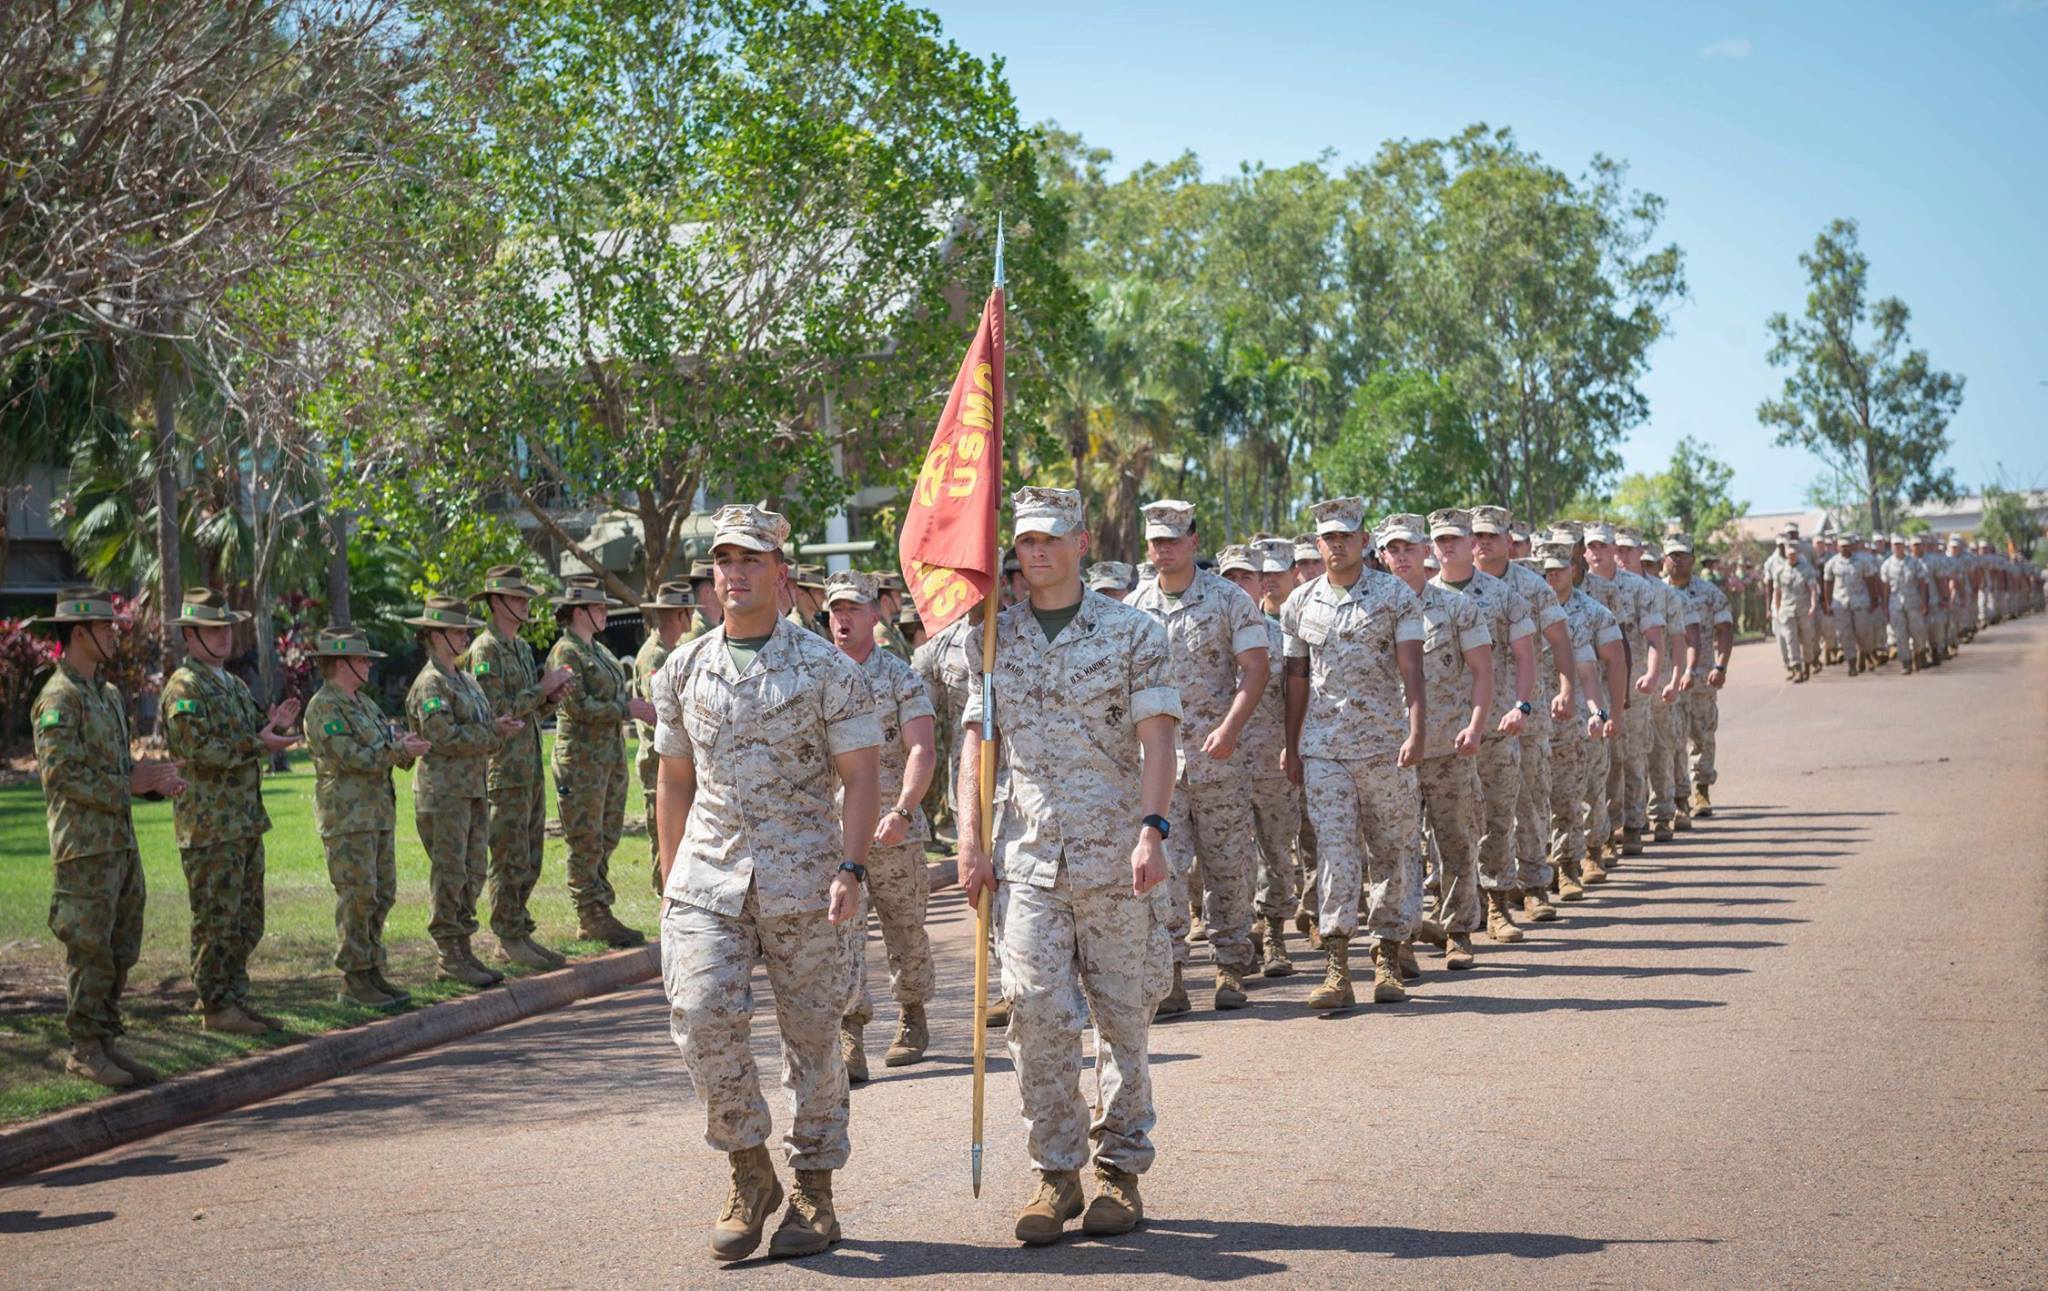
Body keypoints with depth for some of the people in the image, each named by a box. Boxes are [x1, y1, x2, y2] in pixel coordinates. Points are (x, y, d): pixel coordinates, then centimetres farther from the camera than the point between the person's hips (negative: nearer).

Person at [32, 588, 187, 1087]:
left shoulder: (107, 694, 16)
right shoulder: (59, 698, -12)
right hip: (84, 846, -9)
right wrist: (128, 785, -17)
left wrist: (156, 778, 3)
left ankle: (106, 1042, 17)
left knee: (121, 951, 11)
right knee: (89, 952, -4)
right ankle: (84, 1050, 4)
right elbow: (61, 773, -20)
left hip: (121, 841, 9)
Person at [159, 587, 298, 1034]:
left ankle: (235, 1000, 20)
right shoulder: (184, 688, -11)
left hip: (246, 823, 9)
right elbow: (197, 749, -21)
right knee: (217, 921, -4)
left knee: (247, 921, 13)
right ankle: (216, 1008, 2)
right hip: (210, 826, -9)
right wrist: (257, 743, -21)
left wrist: (272, 725, 4)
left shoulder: (234, 685, 17)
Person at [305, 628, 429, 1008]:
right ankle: (353, 980, -3)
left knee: (382, 895, 10)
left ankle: (372, 972, 16)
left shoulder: (364, 703, 18)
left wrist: (403, 743, -7)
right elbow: (351, 756, -20)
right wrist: (400, 752, -16)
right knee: (357, 897, -8)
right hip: (347, 816, -9)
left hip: (378, 814, 9)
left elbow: (387, 743, 16)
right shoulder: (324, 707, -12)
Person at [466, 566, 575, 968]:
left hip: (531, 770, 9)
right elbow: (495, 711, -19)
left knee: (530, 860, 11)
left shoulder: (522, 647, 17)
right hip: (504, 772, -9)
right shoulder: (485, 649, -11)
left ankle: (520, 935, 17)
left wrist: (551, 698, 1)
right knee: (510, 861, -5)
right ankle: (510, 942, 0)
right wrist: (542, 689, -15)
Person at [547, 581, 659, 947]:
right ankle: (591, 916, 0)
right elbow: (578, 706, -19)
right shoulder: (565, 653, -10)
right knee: (587, 840, -4)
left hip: (611, 752, 9)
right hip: (582, 755, -9)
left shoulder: (600, 651, 17)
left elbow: (619, 695, 19)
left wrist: (639, 705, -1)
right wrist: (627, 708, -17)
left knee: (607, 836, 10)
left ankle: (599, 915, 15)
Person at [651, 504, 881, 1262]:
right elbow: (674, 782, 15)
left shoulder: (826, 669, -1)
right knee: (702, 1017, -12)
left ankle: (813, 1192, 17)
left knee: (811, 1035, 4)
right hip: (708, 877, 2)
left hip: (803, 879, -2)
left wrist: (850, 868, -15)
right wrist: (670, 882, 13)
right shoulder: (683, 671, 9)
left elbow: (859, 778, -3)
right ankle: (749, 1175, 6)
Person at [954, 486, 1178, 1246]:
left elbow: (1156, 740, -4)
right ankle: (1055, 1172, 6)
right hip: (1029, 857, 2)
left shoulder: (1133, 633, 2)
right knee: (1038, 1014, -5)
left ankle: (1120, 1169, 16)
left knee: (1124, 1015, 4)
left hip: (1117, 855, -2)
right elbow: (976, 746, 10)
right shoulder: (992, 640, 10)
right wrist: (971, 844, 1)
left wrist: (1151, 829, -17)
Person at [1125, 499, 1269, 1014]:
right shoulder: (1134, 607, 9)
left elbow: (1254, 668, -6)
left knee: (1227, 864, 4)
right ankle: (1169, 975, -5)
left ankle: (1231, 969, 14)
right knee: (1164, 864, -5)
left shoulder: (1229, 599, 0)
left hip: (1217, 755, -2)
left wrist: (1230, 728, -18)